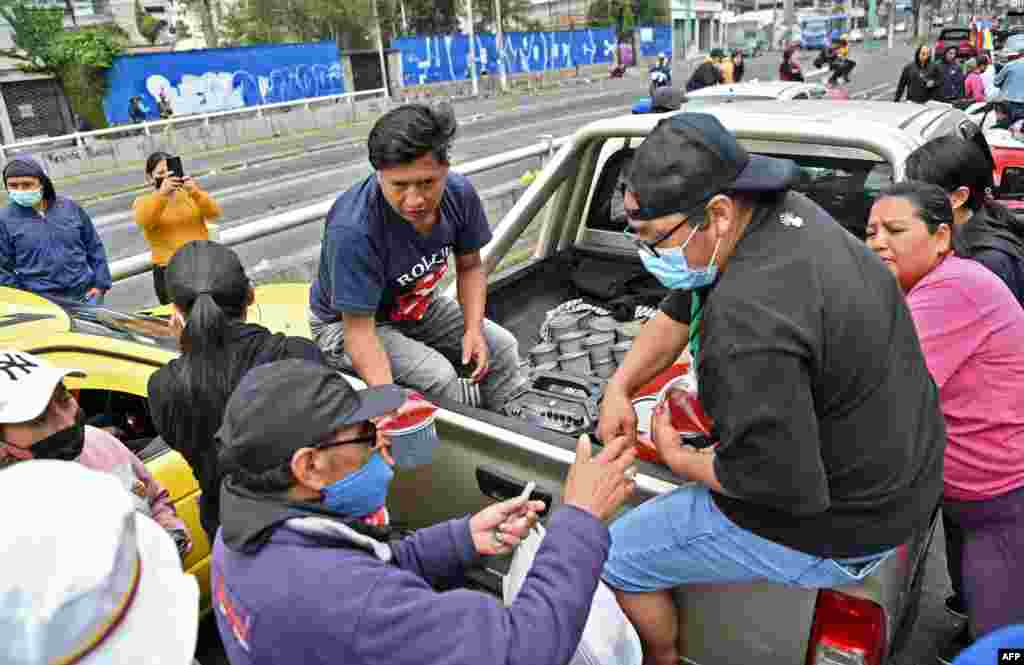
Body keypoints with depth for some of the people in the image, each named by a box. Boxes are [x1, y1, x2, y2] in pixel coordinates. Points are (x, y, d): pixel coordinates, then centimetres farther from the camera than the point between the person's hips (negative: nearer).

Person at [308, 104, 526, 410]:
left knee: (502, 347, 1)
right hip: (346, 321, -6)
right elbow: (358, 329, -33)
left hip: (418, 307, 6)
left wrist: (473, 329, -17)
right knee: (438, 376, -27)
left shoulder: (460, 193, -18)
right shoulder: (352, 229, -37)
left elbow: (470, 266, -3)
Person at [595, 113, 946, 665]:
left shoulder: (749, 320, -37)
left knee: (615, 557, 4)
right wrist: (619, 387, -3)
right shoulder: (783, 210, -6)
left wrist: (677, 458, -16)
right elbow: (680, 309, 5)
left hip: (832, 528, -9)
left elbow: (783, 485, -32)